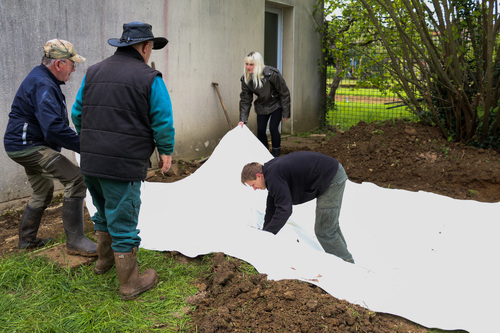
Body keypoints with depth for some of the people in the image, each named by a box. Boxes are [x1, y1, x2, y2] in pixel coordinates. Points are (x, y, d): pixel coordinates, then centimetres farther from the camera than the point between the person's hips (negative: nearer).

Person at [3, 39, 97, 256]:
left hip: (27, 146, 12)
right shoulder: (43, 85, -20)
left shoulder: (41, 79, 15)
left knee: (42, 192, 24)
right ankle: (75, 240, -15)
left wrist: (75, 140, 16)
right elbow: (54, 128, -31)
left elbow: (50, 122, 23)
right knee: (76, 179, -19)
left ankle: (27, 240, 38)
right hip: (28, 146, -12)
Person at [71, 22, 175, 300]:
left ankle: (104, 260, 45)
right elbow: (163, 122, -8)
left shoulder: (93, 72, 10)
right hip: (125, 165, -6)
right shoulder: (149, 78, -8)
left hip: (90, 162, 7)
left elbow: (77, 114, 15)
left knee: (105, 214, 26)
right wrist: (166, 152, 7)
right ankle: (130, 283, 15)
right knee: (123, 222, 3)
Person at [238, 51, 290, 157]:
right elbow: (245, 100, -9)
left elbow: (284, 93, -18)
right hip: (262, 107, 4)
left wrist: (286, 113, -15)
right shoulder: (246, 79, -14)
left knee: (273, 128, -13)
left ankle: (276, 155, 2)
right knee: (260, 130, 0)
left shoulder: (272, 74, -27)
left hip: (276, 105, -4)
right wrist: (242, 120, -15)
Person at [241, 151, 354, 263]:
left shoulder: (274, 176, -21)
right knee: (330, 224, 23)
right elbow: (272, 205, 21)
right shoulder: (271, 169, 11)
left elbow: (284, 210, -26)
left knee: (324, 231, -3)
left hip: (332, 178, -10)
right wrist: (264, 232, 23)